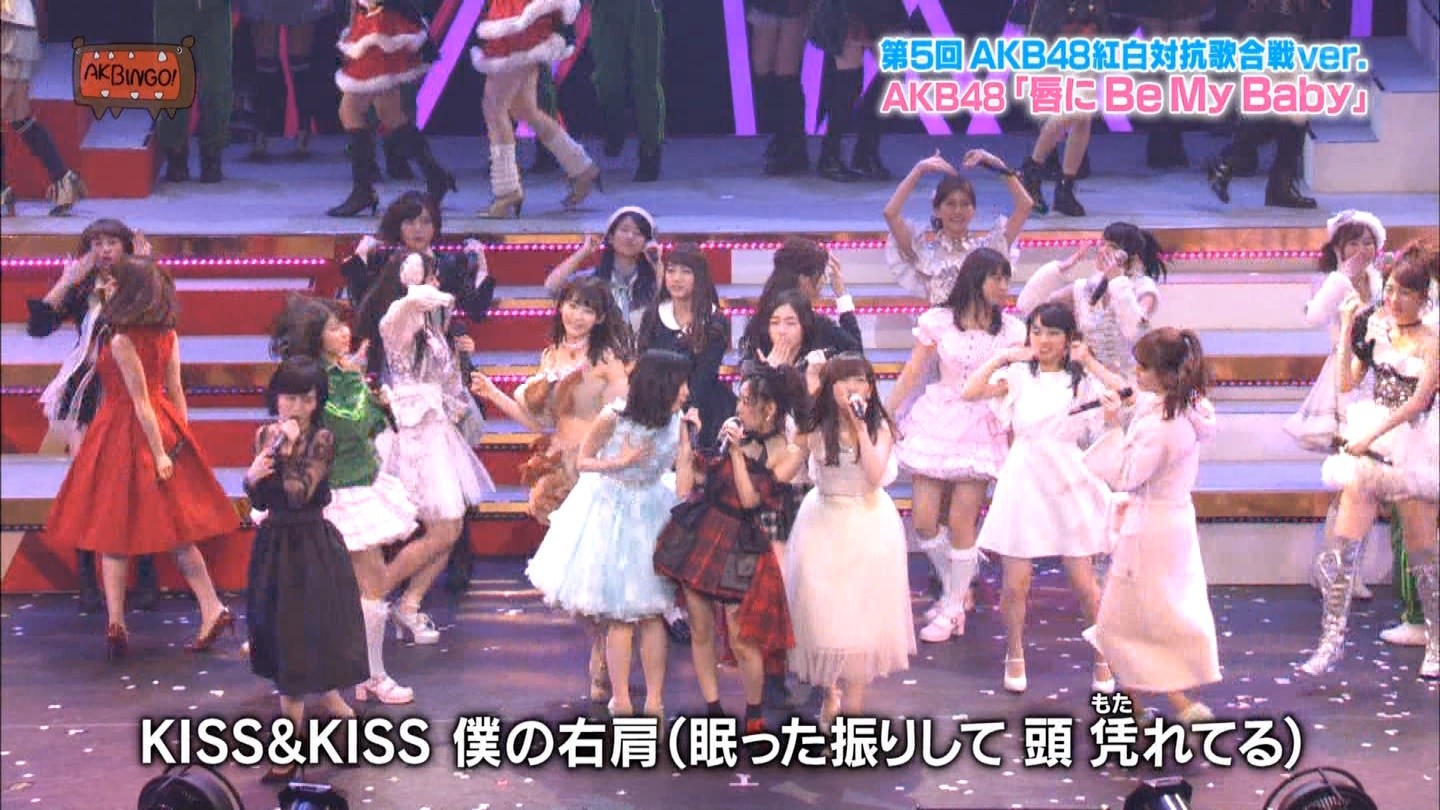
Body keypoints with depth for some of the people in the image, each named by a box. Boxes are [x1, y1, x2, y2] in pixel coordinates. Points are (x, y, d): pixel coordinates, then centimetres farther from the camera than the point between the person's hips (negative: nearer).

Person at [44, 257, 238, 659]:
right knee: (174, 527, 12)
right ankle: (213, 610, 6)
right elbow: (175, 390, 6)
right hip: (166, 427, 7)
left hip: (124, 432, -7)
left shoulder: (122, 342, -19)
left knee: (110, 531, 5)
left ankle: (116, 626, 2)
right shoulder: (167, 335, 2)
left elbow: (141, 401, -18)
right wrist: (180, 436, 12)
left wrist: (159, 453, -17)